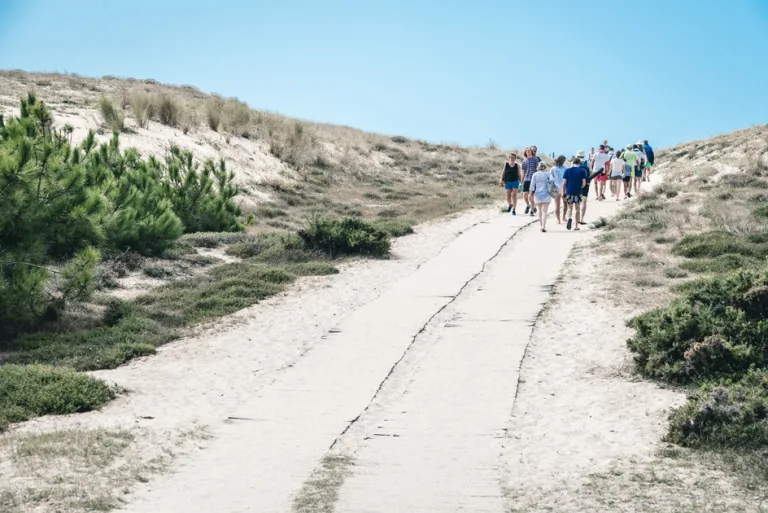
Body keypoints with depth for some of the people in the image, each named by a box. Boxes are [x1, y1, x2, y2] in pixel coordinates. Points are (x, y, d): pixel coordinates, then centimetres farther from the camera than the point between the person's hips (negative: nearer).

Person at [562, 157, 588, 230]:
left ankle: (570, 218, -21)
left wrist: (563, 194, 6)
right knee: (577, 209, 12)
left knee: (570, 208, 11)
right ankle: (576, 226, 12)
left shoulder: (567, 170, 1)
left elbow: (564, 183, 0)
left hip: (569, 192, 0)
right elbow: (584, 184, -5)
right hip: (578, 192, 0)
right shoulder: (583, 171, -1)